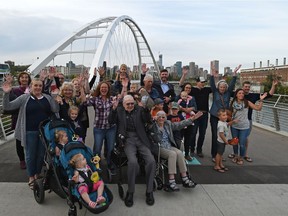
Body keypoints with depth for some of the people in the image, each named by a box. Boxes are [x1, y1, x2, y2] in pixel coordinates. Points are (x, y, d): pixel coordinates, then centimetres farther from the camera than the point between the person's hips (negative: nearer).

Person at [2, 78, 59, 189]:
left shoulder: (47, 98, 4)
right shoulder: (24, 98, -3)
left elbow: (56, 110, -3)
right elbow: (7, 107, -4)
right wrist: (6, 94, -19)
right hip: (30, 132, -2)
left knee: (41, 154, 13)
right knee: (30, 155, 10)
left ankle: (37, 175, 34)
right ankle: (31, 177, 28)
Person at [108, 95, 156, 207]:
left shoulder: (139, 109, 12)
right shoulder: (119, 110, 13)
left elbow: (148, 120, 1)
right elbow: (111, 121, 3)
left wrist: (144, 108, -15)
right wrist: (114, 108, -11)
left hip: (141, 139, 2)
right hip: (127, 140, -1)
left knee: (151, 161, -20)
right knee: (133, 162, -28)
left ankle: (149, 191, -3)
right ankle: (130, 192, -9)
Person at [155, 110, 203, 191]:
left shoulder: (168, 124, 15)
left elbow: (179, 125, 13)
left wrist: (192, 118, 11)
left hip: (169, 146, 6)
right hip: (159, 148, -5)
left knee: (179, 153, -24)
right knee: (172, 154, -31)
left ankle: (184, 178, -20)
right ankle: (171, 181, -34)